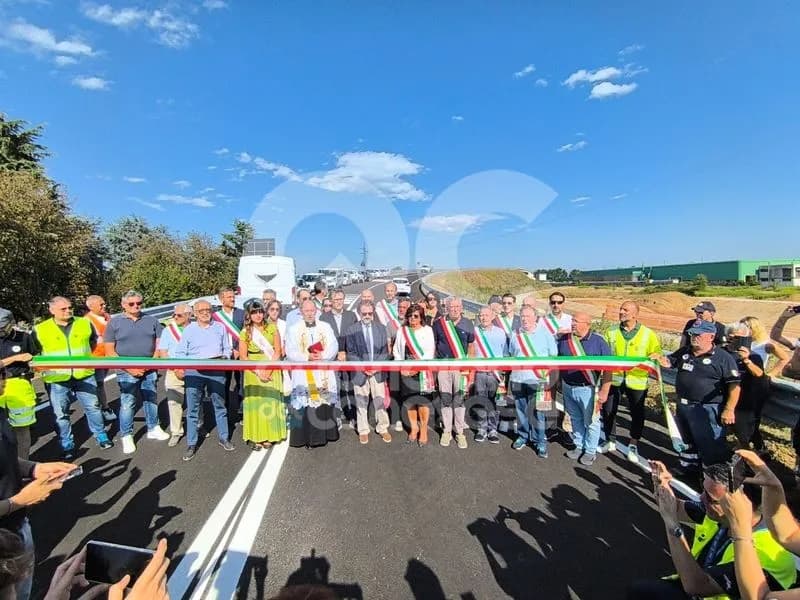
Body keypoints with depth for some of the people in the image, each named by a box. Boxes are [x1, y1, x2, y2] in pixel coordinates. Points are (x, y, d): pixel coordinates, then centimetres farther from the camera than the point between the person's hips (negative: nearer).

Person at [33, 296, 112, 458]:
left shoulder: (85, 323, -1)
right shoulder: (40, 330, -5)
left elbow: (93, 341, 18)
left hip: (84, 375, 1)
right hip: (56, 380, -1)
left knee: (93, 407, 10)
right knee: (61, 414, 10)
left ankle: (101, 437, 26)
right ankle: (67, 446, 25)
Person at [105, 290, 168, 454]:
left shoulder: (152, 321, 5)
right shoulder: (114, 323, -2)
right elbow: (109, 351, -4)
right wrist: (129, 368, -11)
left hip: (150, 370, 3)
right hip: (127, 372, -2)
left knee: (151, 400, 13)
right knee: (127, 404, 2)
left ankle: (153, 429, 28)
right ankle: (126, 437, 16)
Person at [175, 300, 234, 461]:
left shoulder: (220, 327, 10)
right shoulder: (189, 329, 7)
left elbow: (227, 349, 12)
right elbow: (181, 352, 5)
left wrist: (224, 357, -8)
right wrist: (178, 367, -10)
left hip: (216, 370, 1)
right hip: (194, 371, -1)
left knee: (220, 405, 8)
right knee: (192, 408, 2)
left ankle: (224, 438, 21)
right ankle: (191, 444, 13)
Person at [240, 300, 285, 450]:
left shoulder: (272, 328, 2)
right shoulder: (245, 332, 1)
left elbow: (277, 351, -2)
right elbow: (243, 356, -2)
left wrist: (268, 370, -12)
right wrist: (258, 372, -11)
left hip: (272, 371, 1)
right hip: (253, 373, 0)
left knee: (271, 402, 3)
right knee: (255, 402, 0)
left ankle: (269, 436, 12)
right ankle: (255, 437, 7)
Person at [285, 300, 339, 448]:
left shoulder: (326, 327, 9)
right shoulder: (293, 329, 5)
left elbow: (334, 346, 3)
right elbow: (290, 352, -3)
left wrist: (323, 355, -16)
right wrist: (307, 357, -17)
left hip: (324, 373, 2)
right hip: (303, 374, -2)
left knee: (325, 404, 3)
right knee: (305, 405, -4)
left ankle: (325, 433, 14)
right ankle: (307, 437, 4)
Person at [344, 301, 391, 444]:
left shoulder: (381, 328, 4)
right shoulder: (351, 330, -2)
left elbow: (385, 351, 4)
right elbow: (350, 353, -3)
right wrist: (363, 367, -13)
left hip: (378, 371, 1)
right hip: (359, 372, -1)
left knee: (380, 401, 6)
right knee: (361, 403, 9)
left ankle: (382, 428, 23)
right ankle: (363, 431, 24)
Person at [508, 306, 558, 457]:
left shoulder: (545, 334, -1)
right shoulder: (515, 335, 8)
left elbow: (554, 358, 1)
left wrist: (552, 380, -4)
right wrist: (509, 378, 13)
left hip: (538, 381, -3)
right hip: (517, 380, 3)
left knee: (537, 413, -1)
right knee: (521, 410, 11)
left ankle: (540, 442, 14)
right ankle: (522, 436, 28)